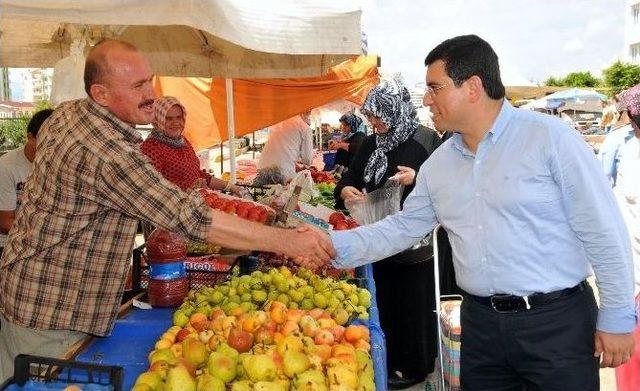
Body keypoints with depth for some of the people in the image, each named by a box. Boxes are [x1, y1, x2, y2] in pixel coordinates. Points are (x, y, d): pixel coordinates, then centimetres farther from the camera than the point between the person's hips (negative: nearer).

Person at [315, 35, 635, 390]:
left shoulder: (550, 138, -11)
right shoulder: (438, 164, 7)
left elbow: (604, 231, -10)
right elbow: (403, 227, 11)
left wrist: (618, 318, -8)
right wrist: (334, 246, -1)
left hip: (556, 321, -5)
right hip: (480, 322, 5)